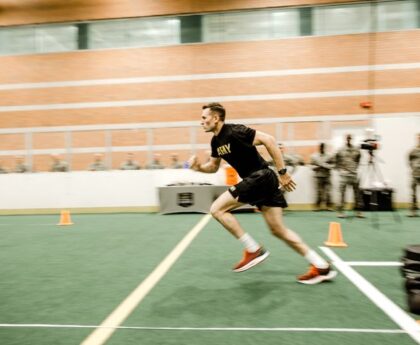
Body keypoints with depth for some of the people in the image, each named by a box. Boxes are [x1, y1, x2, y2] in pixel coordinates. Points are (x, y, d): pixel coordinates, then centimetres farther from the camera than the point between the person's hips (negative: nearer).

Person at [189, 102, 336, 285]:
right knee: (278, 230, 10)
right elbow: (213, 166, 23)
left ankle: (253, 250, -1)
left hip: (261, 177, -9)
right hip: (258, 180, 9)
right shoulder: (216, 141, 12)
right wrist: (199, 167, 2)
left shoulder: (234, 131, -15)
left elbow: (268, 140, -18)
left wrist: (282, 172, -18)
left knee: (217, 209, -8)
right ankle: (321, 267, 17)